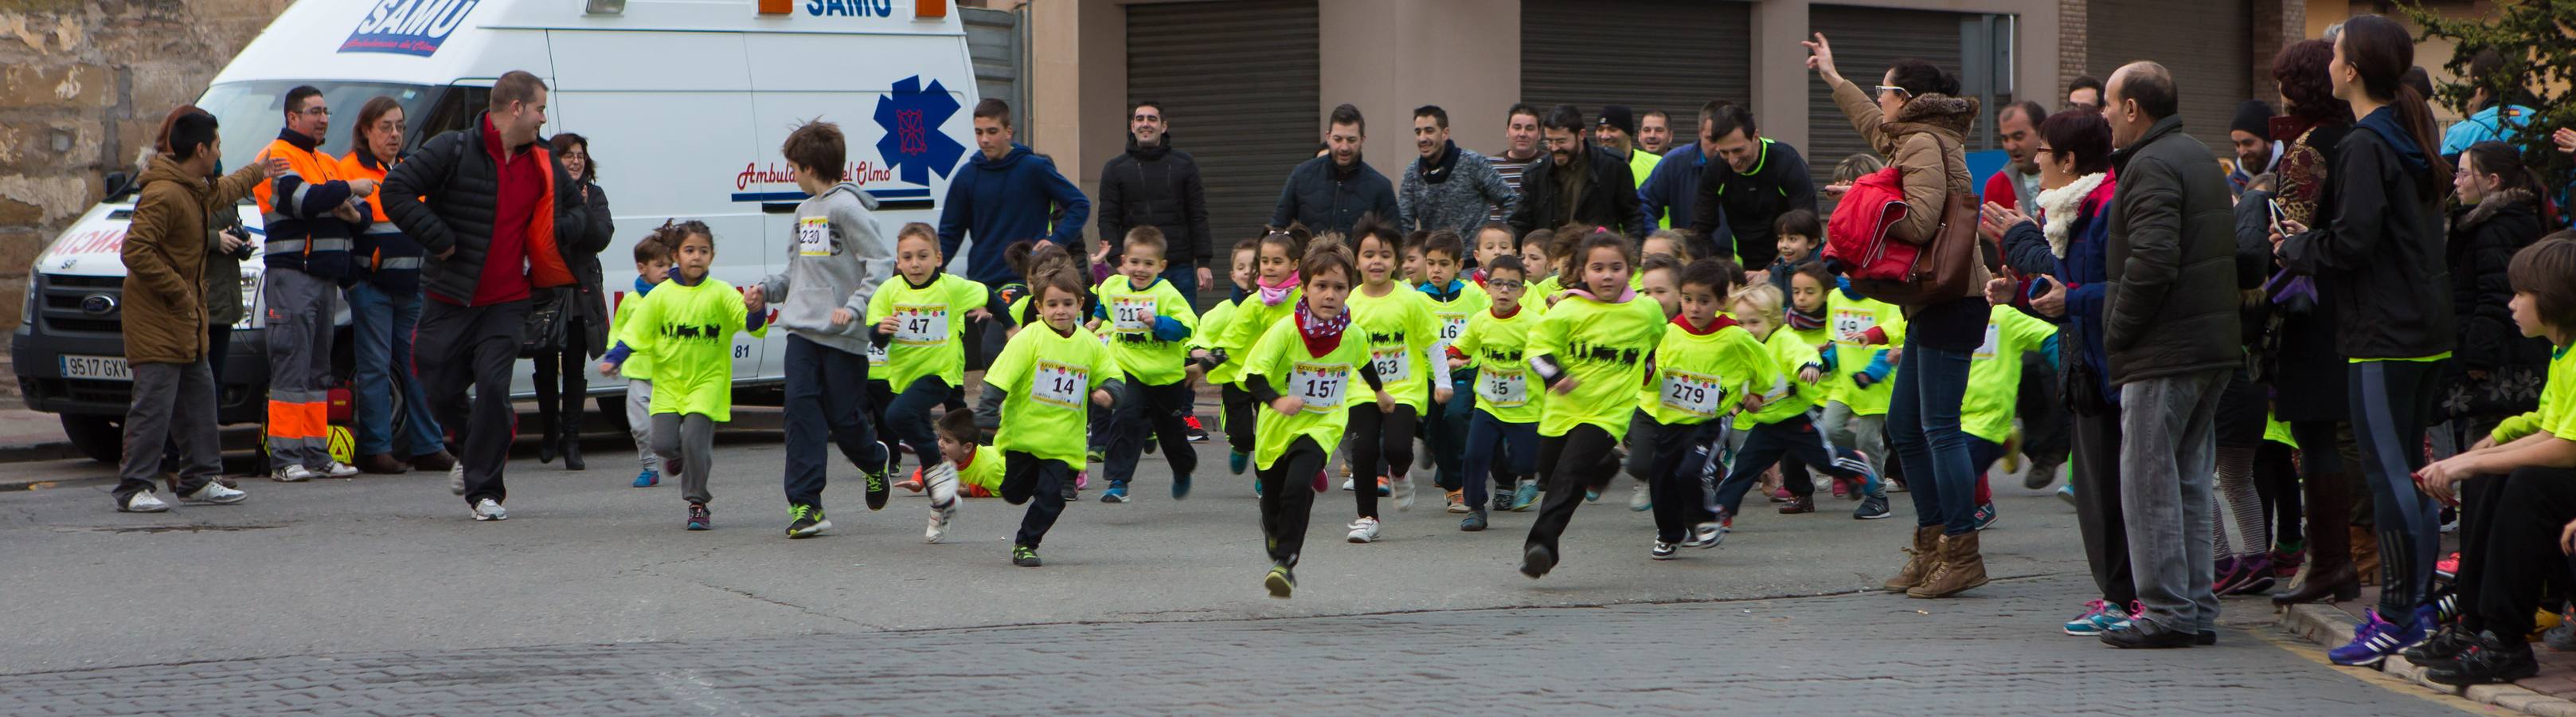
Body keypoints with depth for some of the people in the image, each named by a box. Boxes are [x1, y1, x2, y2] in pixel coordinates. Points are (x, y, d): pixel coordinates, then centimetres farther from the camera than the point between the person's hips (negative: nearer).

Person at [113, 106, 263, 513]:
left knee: (198, 398, 14)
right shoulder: (163, 195, -21)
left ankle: (199, 481, 21)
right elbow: (135, 251, -26)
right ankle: (133, 488, -10)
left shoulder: (197, 190, 13)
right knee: (154, 403, -11)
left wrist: (258, 172, 52)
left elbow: (223, 191, 39)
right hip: (156, 321, -10)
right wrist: (177, 290, -22)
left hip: (185, 318, 10)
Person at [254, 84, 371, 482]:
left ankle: (316, 454, 14)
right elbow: (304, 200, -23)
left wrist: (353, 213, -5)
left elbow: (362, 212, 19)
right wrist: (349, 189, -12)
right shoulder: (277, 157, -6)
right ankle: (285, 458, -9)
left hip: (326, 277, 9)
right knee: (291, 370, -10)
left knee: (319, 371, 10)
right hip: (291, 275, -9)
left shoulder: (328, 163, 21)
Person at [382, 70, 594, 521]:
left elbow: (579, 209, 25)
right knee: (439, 388, 4)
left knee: (494, 387, -12)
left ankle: (485, 488, -4)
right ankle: (477, 451, 34)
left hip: (507, 305, 2)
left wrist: (561, 229, 2)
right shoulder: (453, 152, -9)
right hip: (450, 298, -2)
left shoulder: (542, 166, 9)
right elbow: (396, 190, -14)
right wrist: (439, 240, -16)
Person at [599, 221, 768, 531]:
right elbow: (636, 332, 5)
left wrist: (755, 311, -32)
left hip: (707, 381, -2)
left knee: (694, 441, -15)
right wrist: (613, 360, -6)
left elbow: (753, 326, -10)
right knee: (663, 443, -7)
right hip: (668, 381, 2)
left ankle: (698, 504, 3)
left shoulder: (721, 293, -4)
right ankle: (683, 454, 31)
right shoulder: (661, 296, 1)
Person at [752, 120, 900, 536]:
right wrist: (767, 289, 10)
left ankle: (875, 463, 35)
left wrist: (854, 307, -23)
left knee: (843, 416, 1)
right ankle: (804, 504, -8)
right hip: (802, 330, 7)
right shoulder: (805, 210, 16)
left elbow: (881, 263, -14)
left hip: (842, 336, -7)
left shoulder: (846, 207, -10)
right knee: (801, 408, -7)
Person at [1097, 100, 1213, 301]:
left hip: (1180, 268, 1)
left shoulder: (1184, 164, 9)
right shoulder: (1116, 168, 7)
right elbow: (1107, 221, 2)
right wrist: (1118, 261, -12)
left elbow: (1198, 217, 8)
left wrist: (1203, 263, 1)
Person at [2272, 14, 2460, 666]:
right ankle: (2418, 606, 18)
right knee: (2409, 471, 14)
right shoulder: (2408, 135, 14)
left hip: (2384, 334, -10)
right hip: (2428, 331, 10)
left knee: (2387, 472, -7)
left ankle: (2397, 619, -6)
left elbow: (2352, 242, -22)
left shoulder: (2364, 147, -15)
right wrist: (2308, 241, 17)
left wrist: (2294, 247, -2)